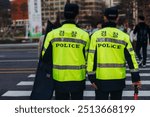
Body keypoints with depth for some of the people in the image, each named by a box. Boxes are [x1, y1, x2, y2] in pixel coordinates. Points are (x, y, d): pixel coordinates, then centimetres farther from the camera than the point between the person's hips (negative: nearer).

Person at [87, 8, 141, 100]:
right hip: (118, 78, 1)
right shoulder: (124, 36, -3)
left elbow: (92, 58, -6)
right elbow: (131, 58, -5)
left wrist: (92, 77, -1)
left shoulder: (96, 35, -4)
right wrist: (136, 77, 0)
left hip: (101, 78, -1)